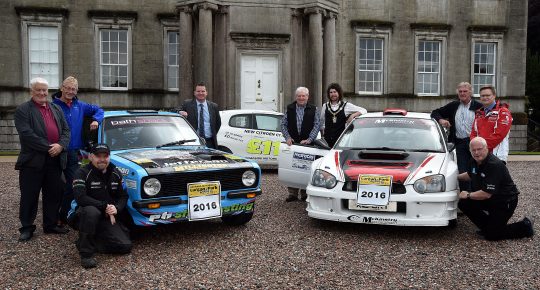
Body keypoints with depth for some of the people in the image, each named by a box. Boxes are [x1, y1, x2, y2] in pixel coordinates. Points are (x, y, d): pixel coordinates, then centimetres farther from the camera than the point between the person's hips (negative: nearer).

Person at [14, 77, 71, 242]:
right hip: (32, 161, -5)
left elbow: (66, 130, 10)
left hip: (55, 160, 5)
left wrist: (60, 145, -9)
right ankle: (26, 228, 14)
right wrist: (48, 147, -17)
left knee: (53, 195, 11)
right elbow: (26, 134, -14)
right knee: (29, 197, 3)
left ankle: (50, 225, 23)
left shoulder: (56, 109, 16)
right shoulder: (23, 110, -2)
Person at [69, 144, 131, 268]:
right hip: (81, 216, -4)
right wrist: (105, 206, -24)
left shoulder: (115, 174, 5)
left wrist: (116, 208, -15)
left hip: (108, 218, 5)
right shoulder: (82, 173, -12)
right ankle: (86, 253, -23)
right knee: (91, 211, -41)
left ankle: (93, 241, 13)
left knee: (125, 246, -12)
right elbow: (80, 198, -25)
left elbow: (123, 196, 7)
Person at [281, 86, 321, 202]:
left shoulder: (314, 110, 6)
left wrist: (309, 139, -12)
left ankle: (305, 193, 10)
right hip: (292, 143, 1)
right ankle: (292, 193, 8)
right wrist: (287, 137, -6)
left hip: (307, 143, -1)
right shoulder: (289, 109, 10)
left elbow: (317, 125, -1)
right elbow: (283, 124, 8)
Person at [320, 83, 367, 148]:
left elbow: (363, 111, 1)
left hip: (341, 138, -2)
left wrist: (353, 115, -12)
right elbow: (321, 122, 23)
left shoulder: (346, 105, 4)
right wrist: (323, 130, 12)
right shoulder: (325, 106, 12)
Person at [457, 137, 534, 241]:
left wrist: (468, 195, -18)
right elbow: (470, 175, 26)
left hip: (505, 202, -8)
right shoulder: (474, 162, -2)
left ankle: (524, 227, 12)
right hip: (489, 200, 8)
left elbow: (486, 194, -31)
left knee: (491, 235, -7)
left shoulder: (494, 165, -29)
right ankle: (487, 226, 11)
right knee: (463, 204, -6)